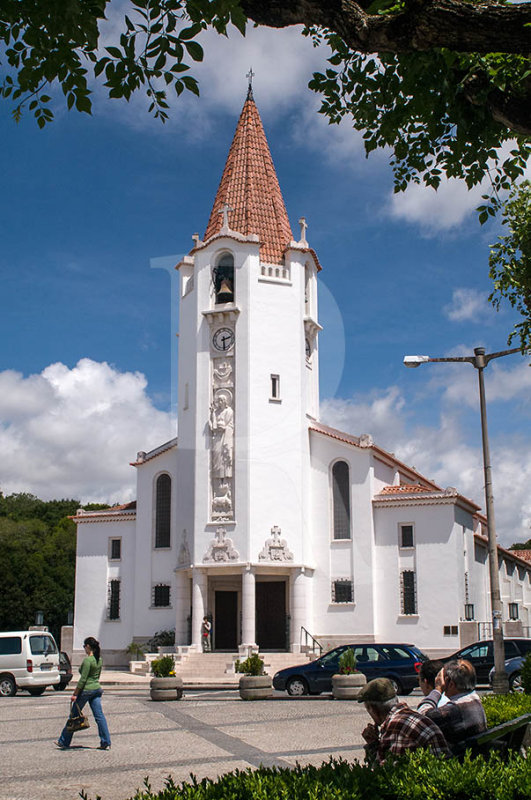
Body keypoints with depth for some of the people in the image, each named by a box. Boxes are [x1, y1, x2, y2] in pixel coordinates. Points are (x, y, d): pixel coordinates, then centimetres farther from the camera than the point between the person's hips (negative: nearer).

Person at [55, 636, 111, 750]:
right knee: (99, 716, 5)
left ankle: (64, 742, 19)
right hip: (97, 689, 7)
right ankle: (106, 743, 1)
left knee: (74, 715, 7)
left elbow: (83, 679, -18)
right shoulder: (99, 659, 8)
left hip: (86, 690, -7)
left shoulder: (87, 660, -17)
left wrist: (75, 694, -13)